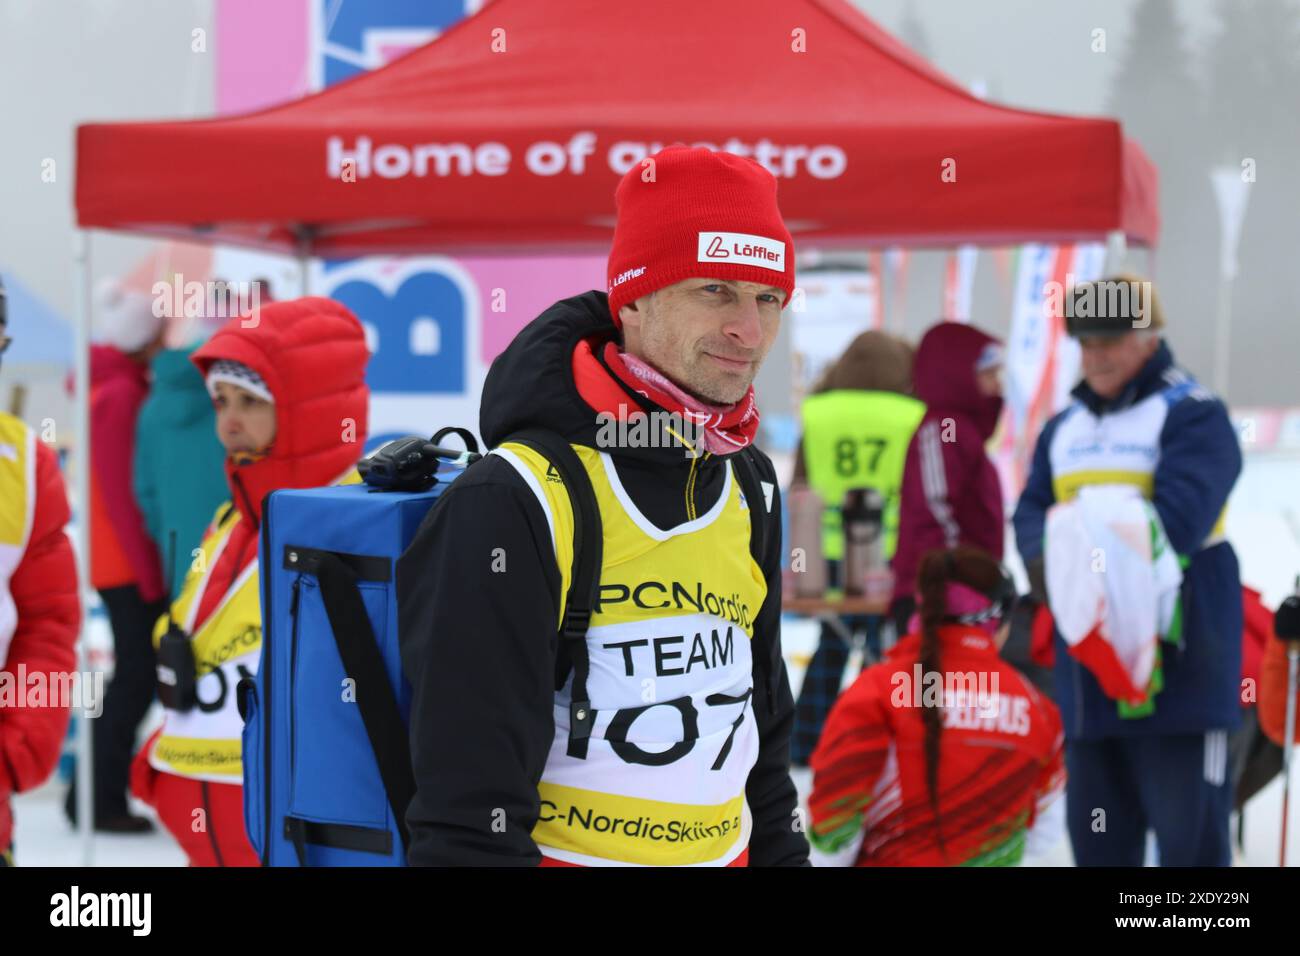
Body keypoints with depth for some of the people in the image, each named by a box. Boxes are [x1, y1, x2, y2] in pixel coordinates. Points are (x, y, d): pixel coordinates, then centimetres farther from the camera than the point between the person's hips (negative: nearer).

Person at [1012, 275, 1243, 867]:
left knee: (1190, 837, -6)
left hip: (1176, 671, -7)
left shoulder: (1193, 415, -6)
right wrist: (1047, 563, -16)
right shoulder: (1063, 430, 17)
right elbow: (1031, 514, 7)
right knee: (1097, 838, 12)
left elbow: (1175, 522, -19)